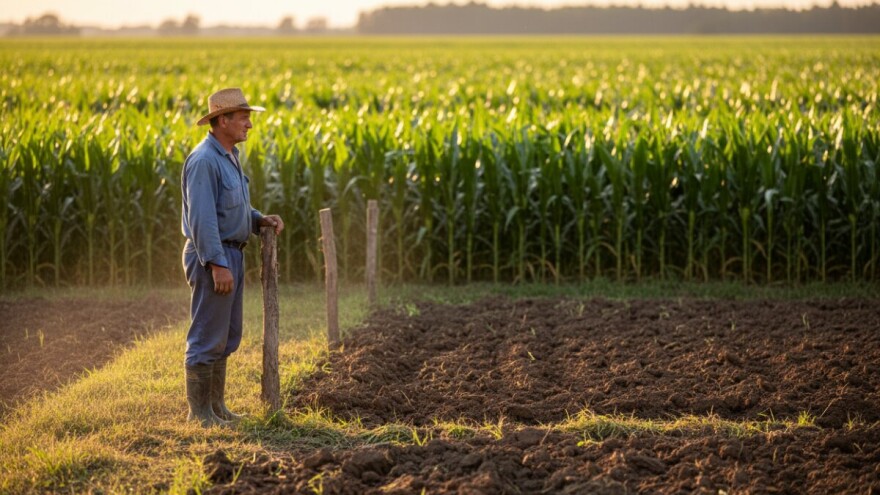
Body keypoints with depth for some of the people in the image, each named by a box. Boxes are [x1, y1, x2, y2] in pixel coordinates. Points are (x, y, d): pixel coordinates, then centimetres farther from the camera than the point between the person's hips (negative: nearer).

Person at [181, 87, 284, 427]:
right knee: (207, 337, -4)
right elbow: (202, 217, -23)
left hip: (231, 255, 10)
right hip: (212, 258, -10)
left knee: (227, 337, 14)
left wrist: (260, 220, 5)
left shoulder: (230, 157, 14)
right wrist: (218, 265, -26)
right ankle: (199, 412, 3)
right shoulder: (204, 161, -18)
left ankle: (216, 406, 22)